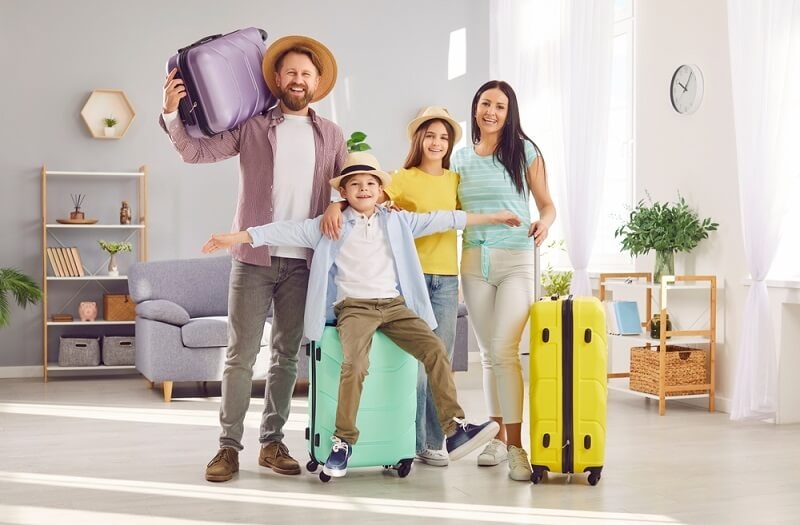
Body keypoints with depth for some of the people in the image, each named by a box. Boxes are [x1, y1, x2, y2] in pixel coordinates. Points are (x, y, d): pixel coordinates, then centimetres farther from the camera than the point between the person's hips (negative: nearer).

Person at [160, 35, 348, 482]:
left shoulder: (331, 135, 11)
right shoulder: (251, 125, 3)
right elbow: (197, 151, -3)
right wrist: (172, 112, -19)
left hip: (302, 261, 3)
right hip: (254, 258, -2)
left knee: (288, 355, 8)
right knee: (241, 355, -1)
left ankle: (273, 442, 18)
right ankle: (229, 445, 6)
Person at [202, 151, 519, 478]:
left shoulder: (398, 221, 15)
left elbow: (442, 219, 18)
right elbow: (287, 231, 3)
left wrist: (492, 217, 21)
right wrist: (237, 237, -4)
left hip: (395, 304, 3)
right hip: (354, 307, -2)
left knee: (435, 350, -20)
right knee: (355, 365, -29)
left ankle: (454, 430, -17)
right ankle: (343, 442, -16)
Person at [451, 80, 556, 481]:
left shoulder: (524, 151, 1)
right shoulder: (461, 158, 11)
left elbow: (547, 204, 5)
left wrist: (544, 222, -18)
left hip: (516, 260, -4)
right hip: (474, 262, 4)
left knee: (503, 350, -16)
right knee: (488, 353, 9)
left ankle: (515, 445, -12)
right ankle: (498, 436, 19)